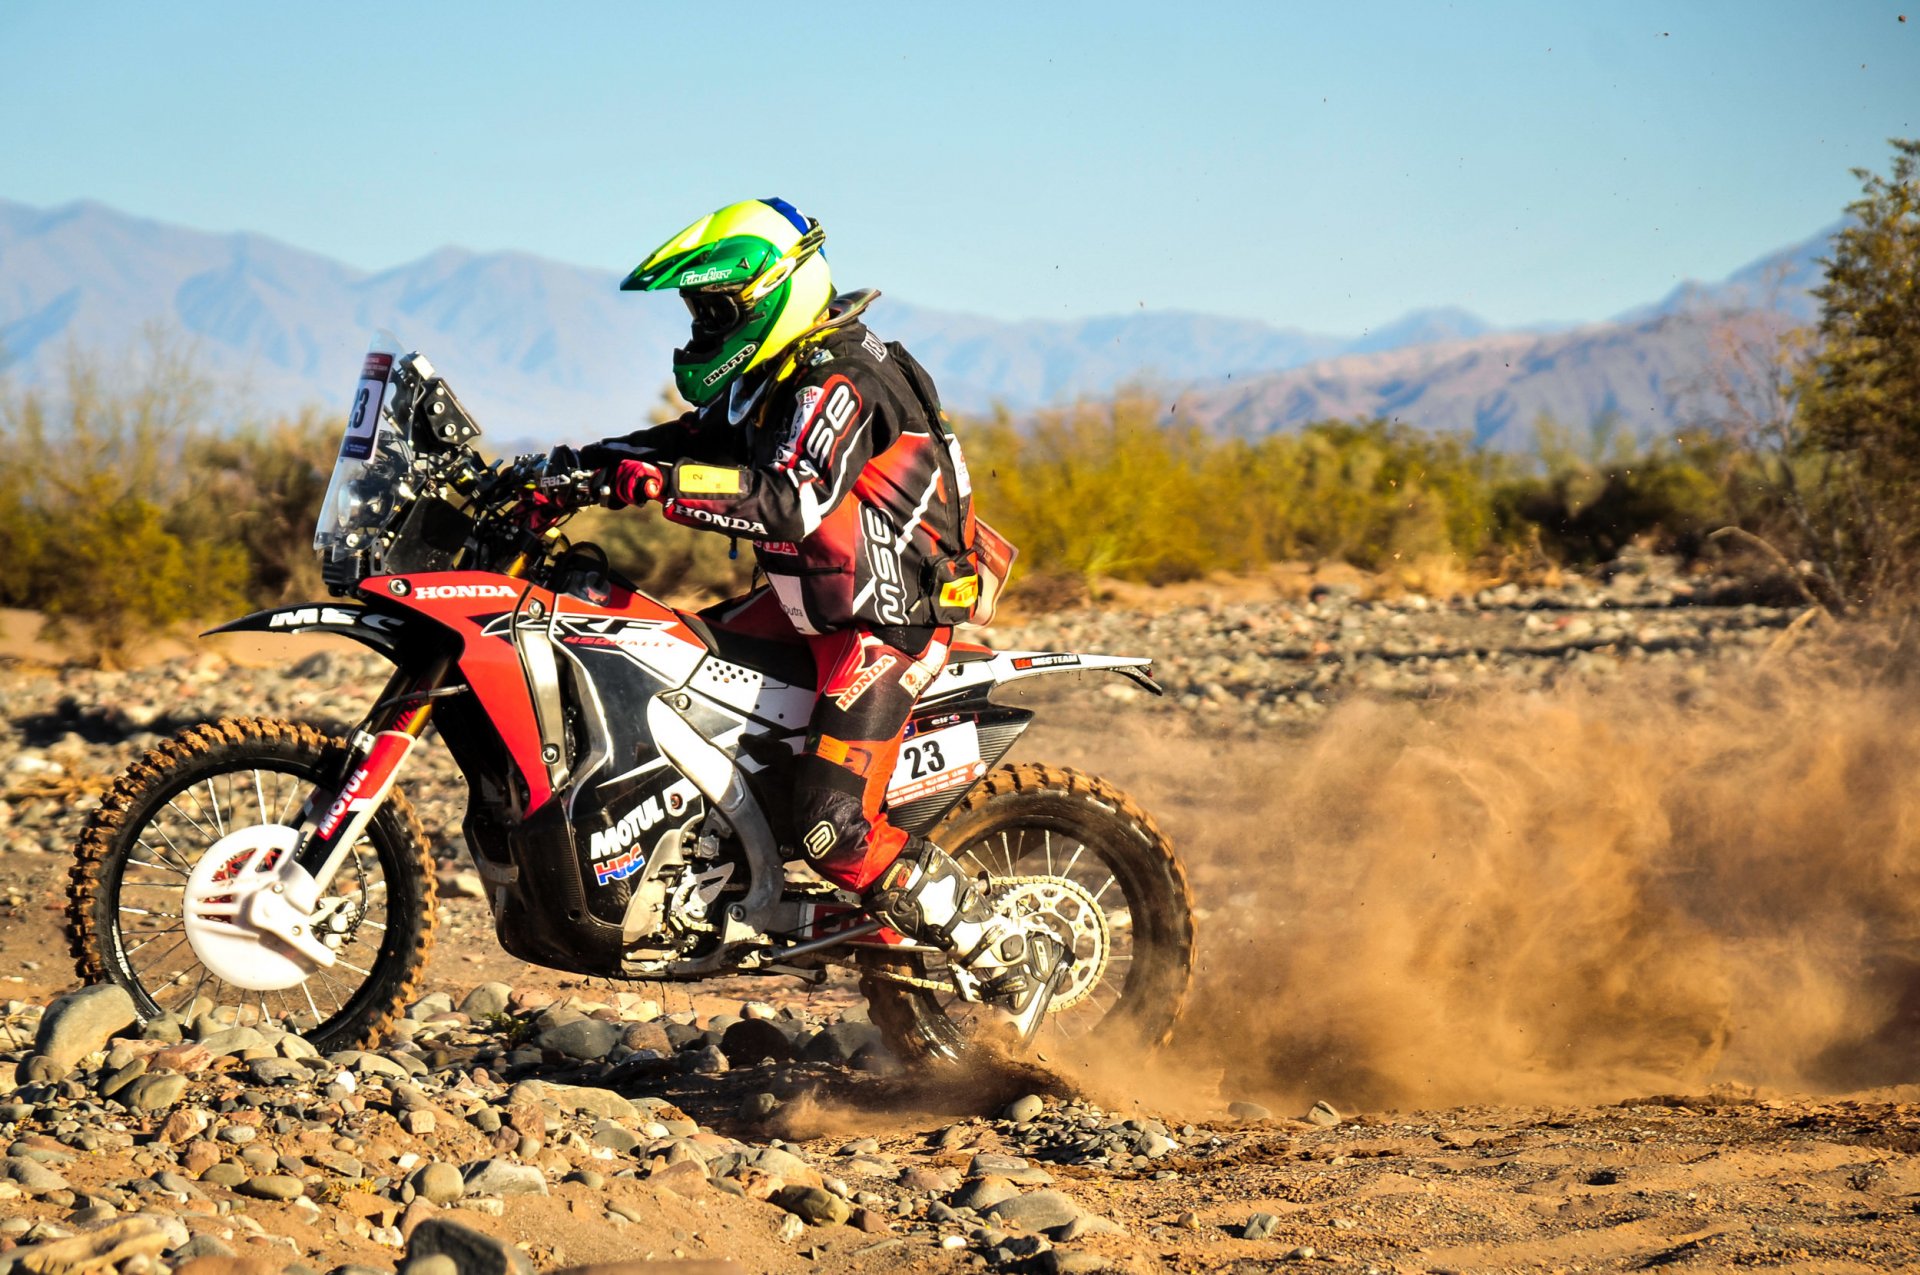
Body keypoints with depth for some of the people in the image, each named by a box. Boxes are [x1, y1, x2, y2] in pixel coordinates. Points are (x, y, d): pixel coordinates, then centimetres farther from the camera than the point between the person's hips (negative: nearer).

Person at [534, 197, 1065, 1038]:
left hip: (885, 624, -10)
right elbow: (692, 441, 17)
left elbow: (796, 500, -35)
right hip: (811, 603, 10)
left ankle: (1013, 962, -12)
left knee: (830, 830, -20)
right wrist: (577, 466, 4)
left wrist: (662, 484, -41)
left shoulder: (837, 383, -21)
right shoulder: (768, 378, 10)